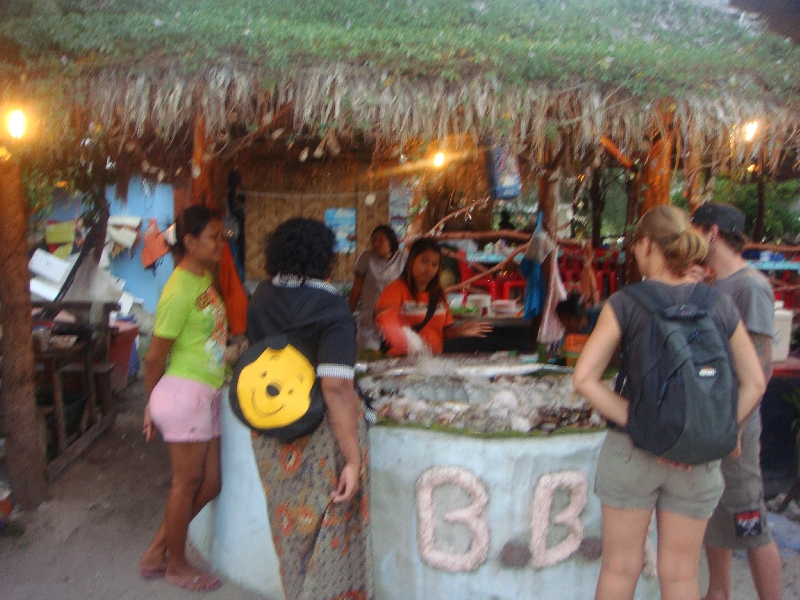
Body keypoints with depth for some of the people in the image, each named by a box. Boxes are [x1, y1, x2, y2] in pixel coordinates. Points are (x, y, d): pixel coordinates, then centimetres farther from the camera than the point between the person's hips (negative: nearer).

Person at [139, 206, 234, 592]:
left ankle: (157, 552, 31)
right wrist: (153, 406, 0)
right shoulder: (180, 290, -18)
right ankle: (177, 566, 27)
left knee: (210, 482, 15)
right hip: (184, 392, -9)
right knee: (187, 482, 7)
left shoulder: (205, 278, 10)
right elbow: (154, 357, -13)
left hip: (206, 394, 9)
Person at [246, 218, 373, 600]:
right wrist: (353, 459, -23)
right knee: (331, 535, 11)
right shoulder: (330, 307, -19)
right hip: (321, 438, -6)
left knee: (290, 530, 24)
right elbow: (336, 387, -27)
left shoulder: (261, 297, 1)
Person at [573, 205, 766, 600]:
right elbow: (754, 383, 1)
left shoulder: (624, 304, -11)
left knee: (620, 568, 14)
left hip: (631, 450, -2)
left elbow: (584, 378, -16)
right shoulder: (721, 306, -2)